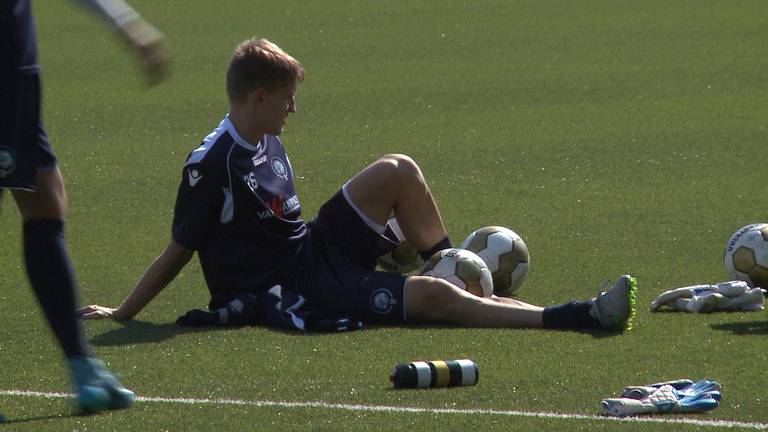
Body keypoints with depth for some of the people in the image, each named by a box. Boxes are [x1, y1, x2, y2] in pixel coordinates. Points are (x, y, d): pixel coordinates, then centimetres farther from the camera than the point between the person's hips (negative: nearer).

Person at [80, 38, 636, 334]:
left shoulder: (266, 144, 9)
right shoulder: (212, 164, -18)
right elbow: (177, 254, -11)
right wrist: (121, 315, -10)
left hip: (314, 249, 9)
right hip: (290, 292, -9)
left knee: (397, 171, -7)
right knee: (433, 298, -23)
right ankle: (577, 317, -25)